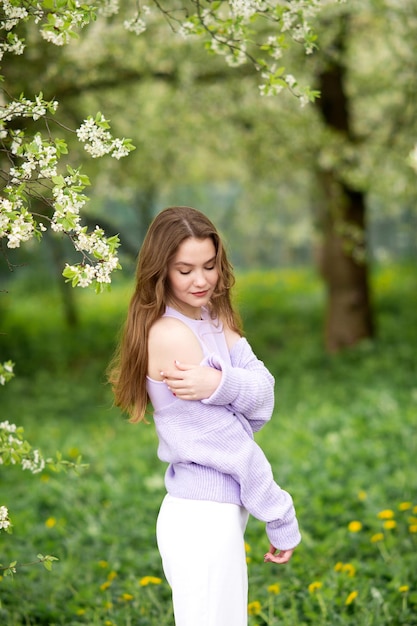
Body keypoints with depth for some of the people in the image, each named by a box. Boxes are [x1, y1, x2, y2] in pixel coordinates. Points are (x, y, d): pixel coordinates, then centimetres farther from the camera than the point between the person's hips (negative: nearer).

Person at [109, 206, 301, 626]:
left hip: (223, 511, 9)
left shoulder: (214, 319, 9)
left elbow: (264, 393, -4)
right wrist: (282, 522, -10)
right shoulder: (170, 334, -17)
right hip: (202, 517, -9)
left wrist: (220, 384, -26)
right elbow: (229, 441, -16)